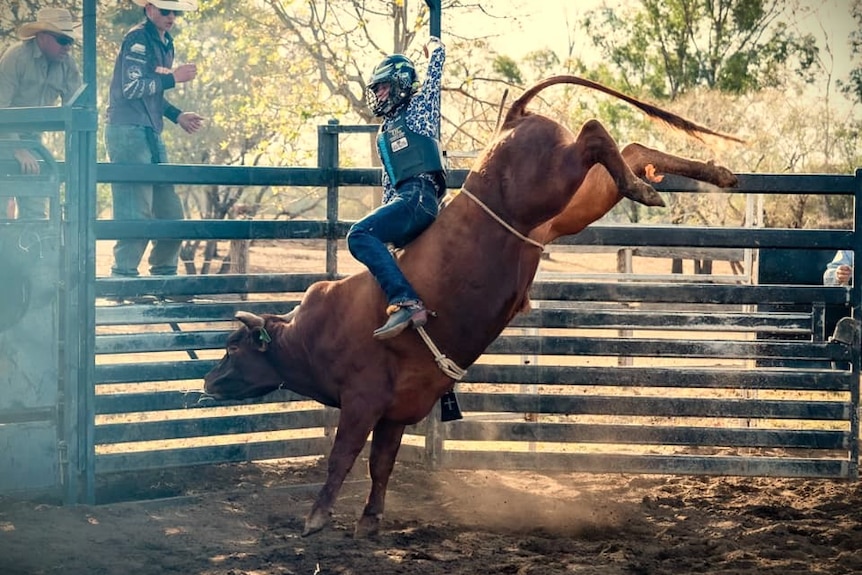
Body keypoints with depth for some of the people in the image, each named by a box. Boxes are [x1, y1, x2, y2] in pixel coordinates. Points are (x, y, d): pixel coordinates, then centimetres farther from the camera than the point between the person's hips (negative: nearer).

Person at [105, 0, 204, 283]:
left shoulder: (165, 43, 18)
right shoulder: (137, 39, -10)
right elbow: (131, 87, -18)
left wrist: (177, 116, 14)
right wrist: (173, 78, -14)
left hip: (152, 136, 9)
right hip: (129, 132, -9)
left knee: (170, 212, 10)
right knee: (136, 213, -11)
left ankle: (165, 276, 20)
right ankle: (124, 278, -6)